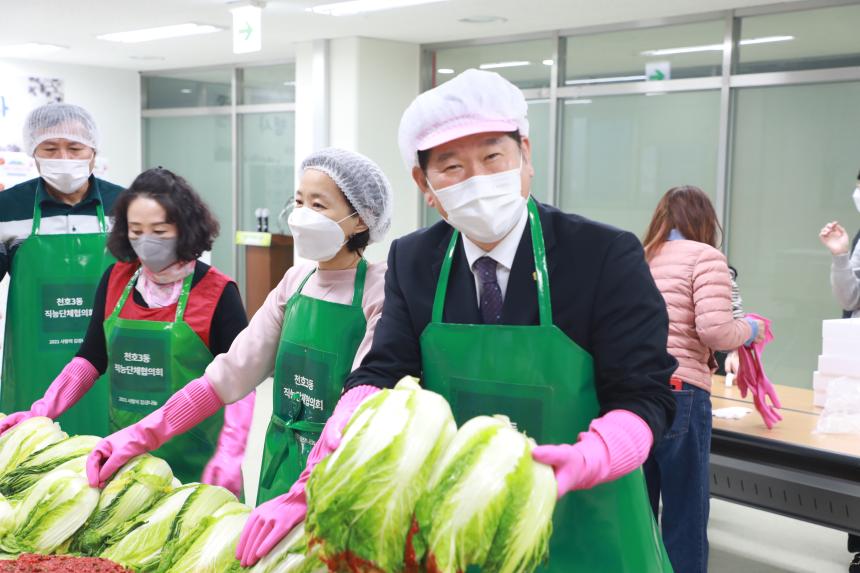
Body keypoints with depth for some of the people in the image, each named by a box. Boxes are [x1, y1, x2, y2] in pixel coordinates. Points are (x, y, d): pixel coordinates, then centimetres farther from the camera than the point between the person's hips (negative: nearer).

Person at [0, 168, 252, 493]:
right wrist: (40, 412, -2)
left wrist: (229, 454, -24)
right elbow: (90, 358, 10)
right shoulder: (116, 280, 3)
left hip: (194, 459, -4)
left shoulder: (216, 292, -10)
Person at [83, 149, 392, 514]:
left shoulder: (379, 291, -14)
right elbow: (232, 372, 1)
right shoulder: (295, 281, 4)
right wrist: (141, 435, -7)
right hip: (281, 463, 5)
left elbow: (360, 403, -26)